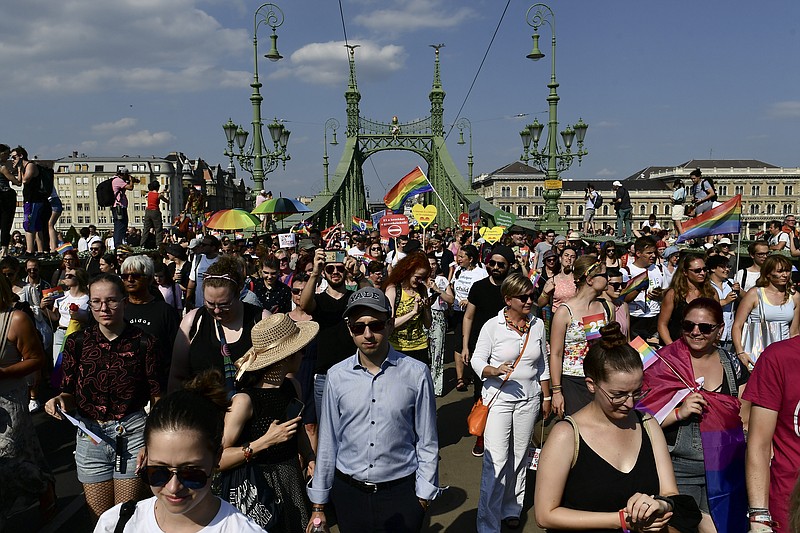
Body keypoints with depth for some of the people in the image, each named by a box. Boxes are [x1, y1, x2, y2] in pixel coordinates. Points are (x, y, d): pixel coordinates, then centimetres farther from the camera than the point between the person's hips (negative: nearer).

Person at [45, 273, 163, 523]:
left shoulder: (144, 343, -6)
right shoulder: (77, 342, 0)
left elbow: (157, 398, -3)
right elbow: (70, 395, 8)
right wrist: (59, 401, -14)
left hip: (133, 434, -2)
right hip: (91, 435, 2)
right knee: (100, 520, 14)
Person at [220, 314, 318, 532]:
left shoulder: (292, 387, -1)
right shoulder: (245, 400, -22)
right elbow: (216, 459, -23)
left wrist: (310, 458, 2)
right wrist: (264, 442, -26)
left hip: (294, 480, 6)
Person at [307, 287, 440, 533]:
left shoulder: (416, 373, -11)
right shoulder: (337, 376, -5)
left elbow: (427, 443, -3)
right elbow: (327, 442, 2)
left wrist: (424, 495, -1)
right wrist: (318, 505, 6)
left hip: (400, 493, -2)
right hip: (348, 492, 2)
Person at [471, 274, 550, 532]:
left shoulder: (538, 324, 3)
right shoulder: (492, 326, -9)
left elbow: (543, 365, 12)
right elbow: (477, 360, -5)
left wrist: (546, 397, 15)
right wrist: (494, 370, -26)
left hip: (529, 398, 4)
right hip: (499, 397, -4)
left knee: (519, 456, 13)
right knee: (496, 460, -7)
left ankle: (512, 509, 32)